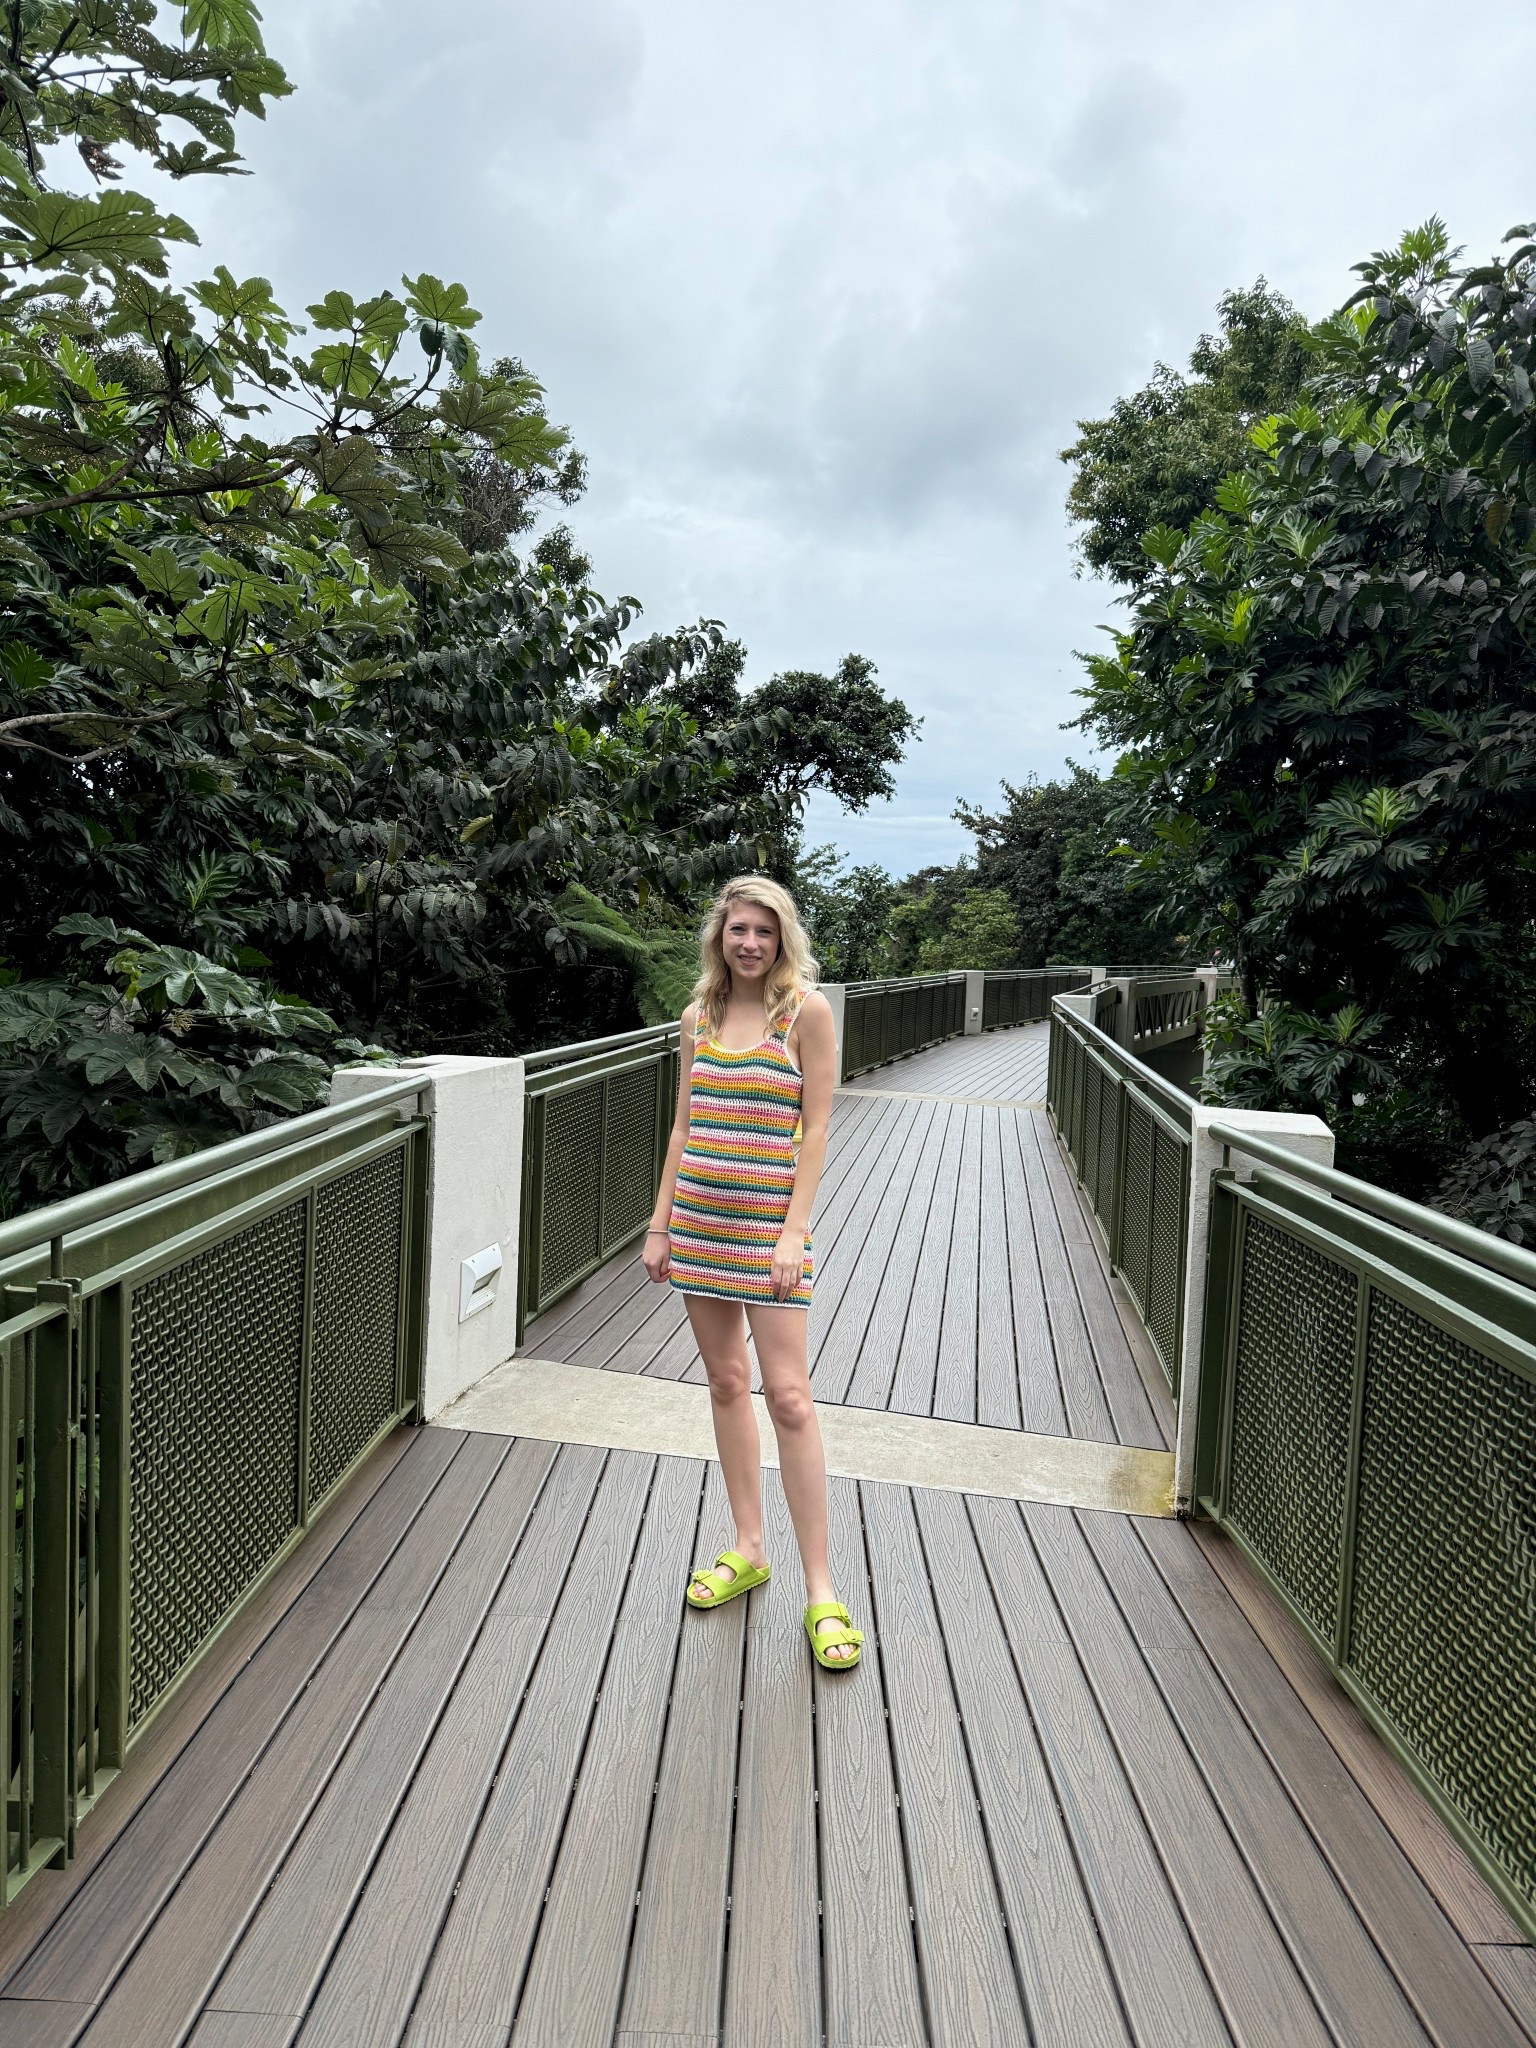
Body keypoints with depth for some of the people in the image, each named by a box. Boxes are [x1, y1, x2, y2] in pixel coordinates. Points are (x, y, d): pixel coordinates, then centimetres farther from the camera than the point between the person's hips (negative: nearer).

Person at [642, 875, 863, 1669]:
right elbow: (683, 1126, 11)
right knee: (725, 1382, 13)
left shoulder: (807, 1009, -5)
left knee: (787, 1395, -6)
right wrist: (660, 1224, 9)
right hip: (698, 1217, 5)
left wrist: (794, 1229, -14)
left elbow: (815, 1127, -7)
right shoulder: (699, 1014, 8)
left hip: (767, 1222, -5)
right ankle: (747, 1550, 28)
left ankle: (820, 1588, 6)